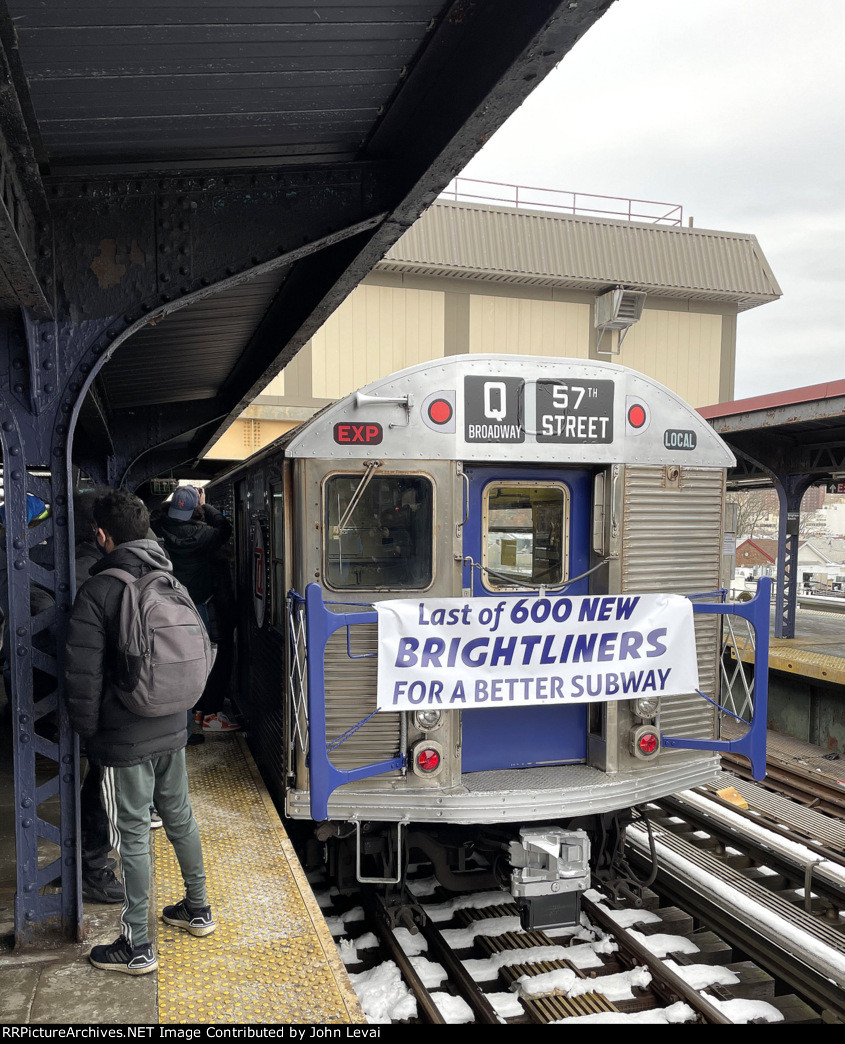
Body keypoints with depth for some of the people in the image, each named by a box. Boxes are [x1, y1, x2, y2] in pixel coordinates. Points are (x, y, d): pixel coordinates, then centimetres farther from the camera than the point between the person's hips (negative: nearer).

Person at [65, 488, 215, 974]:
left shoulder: (98, 590, -17)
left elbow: (83, 673, -17)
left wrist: (89, 730, -3)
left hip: (125, 739, -6)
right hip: (172, 730, 6)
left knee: (133, 835, 5)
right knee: (180, 817, 20)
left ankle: (137, 947, 18)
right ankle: (199, 910, 36)